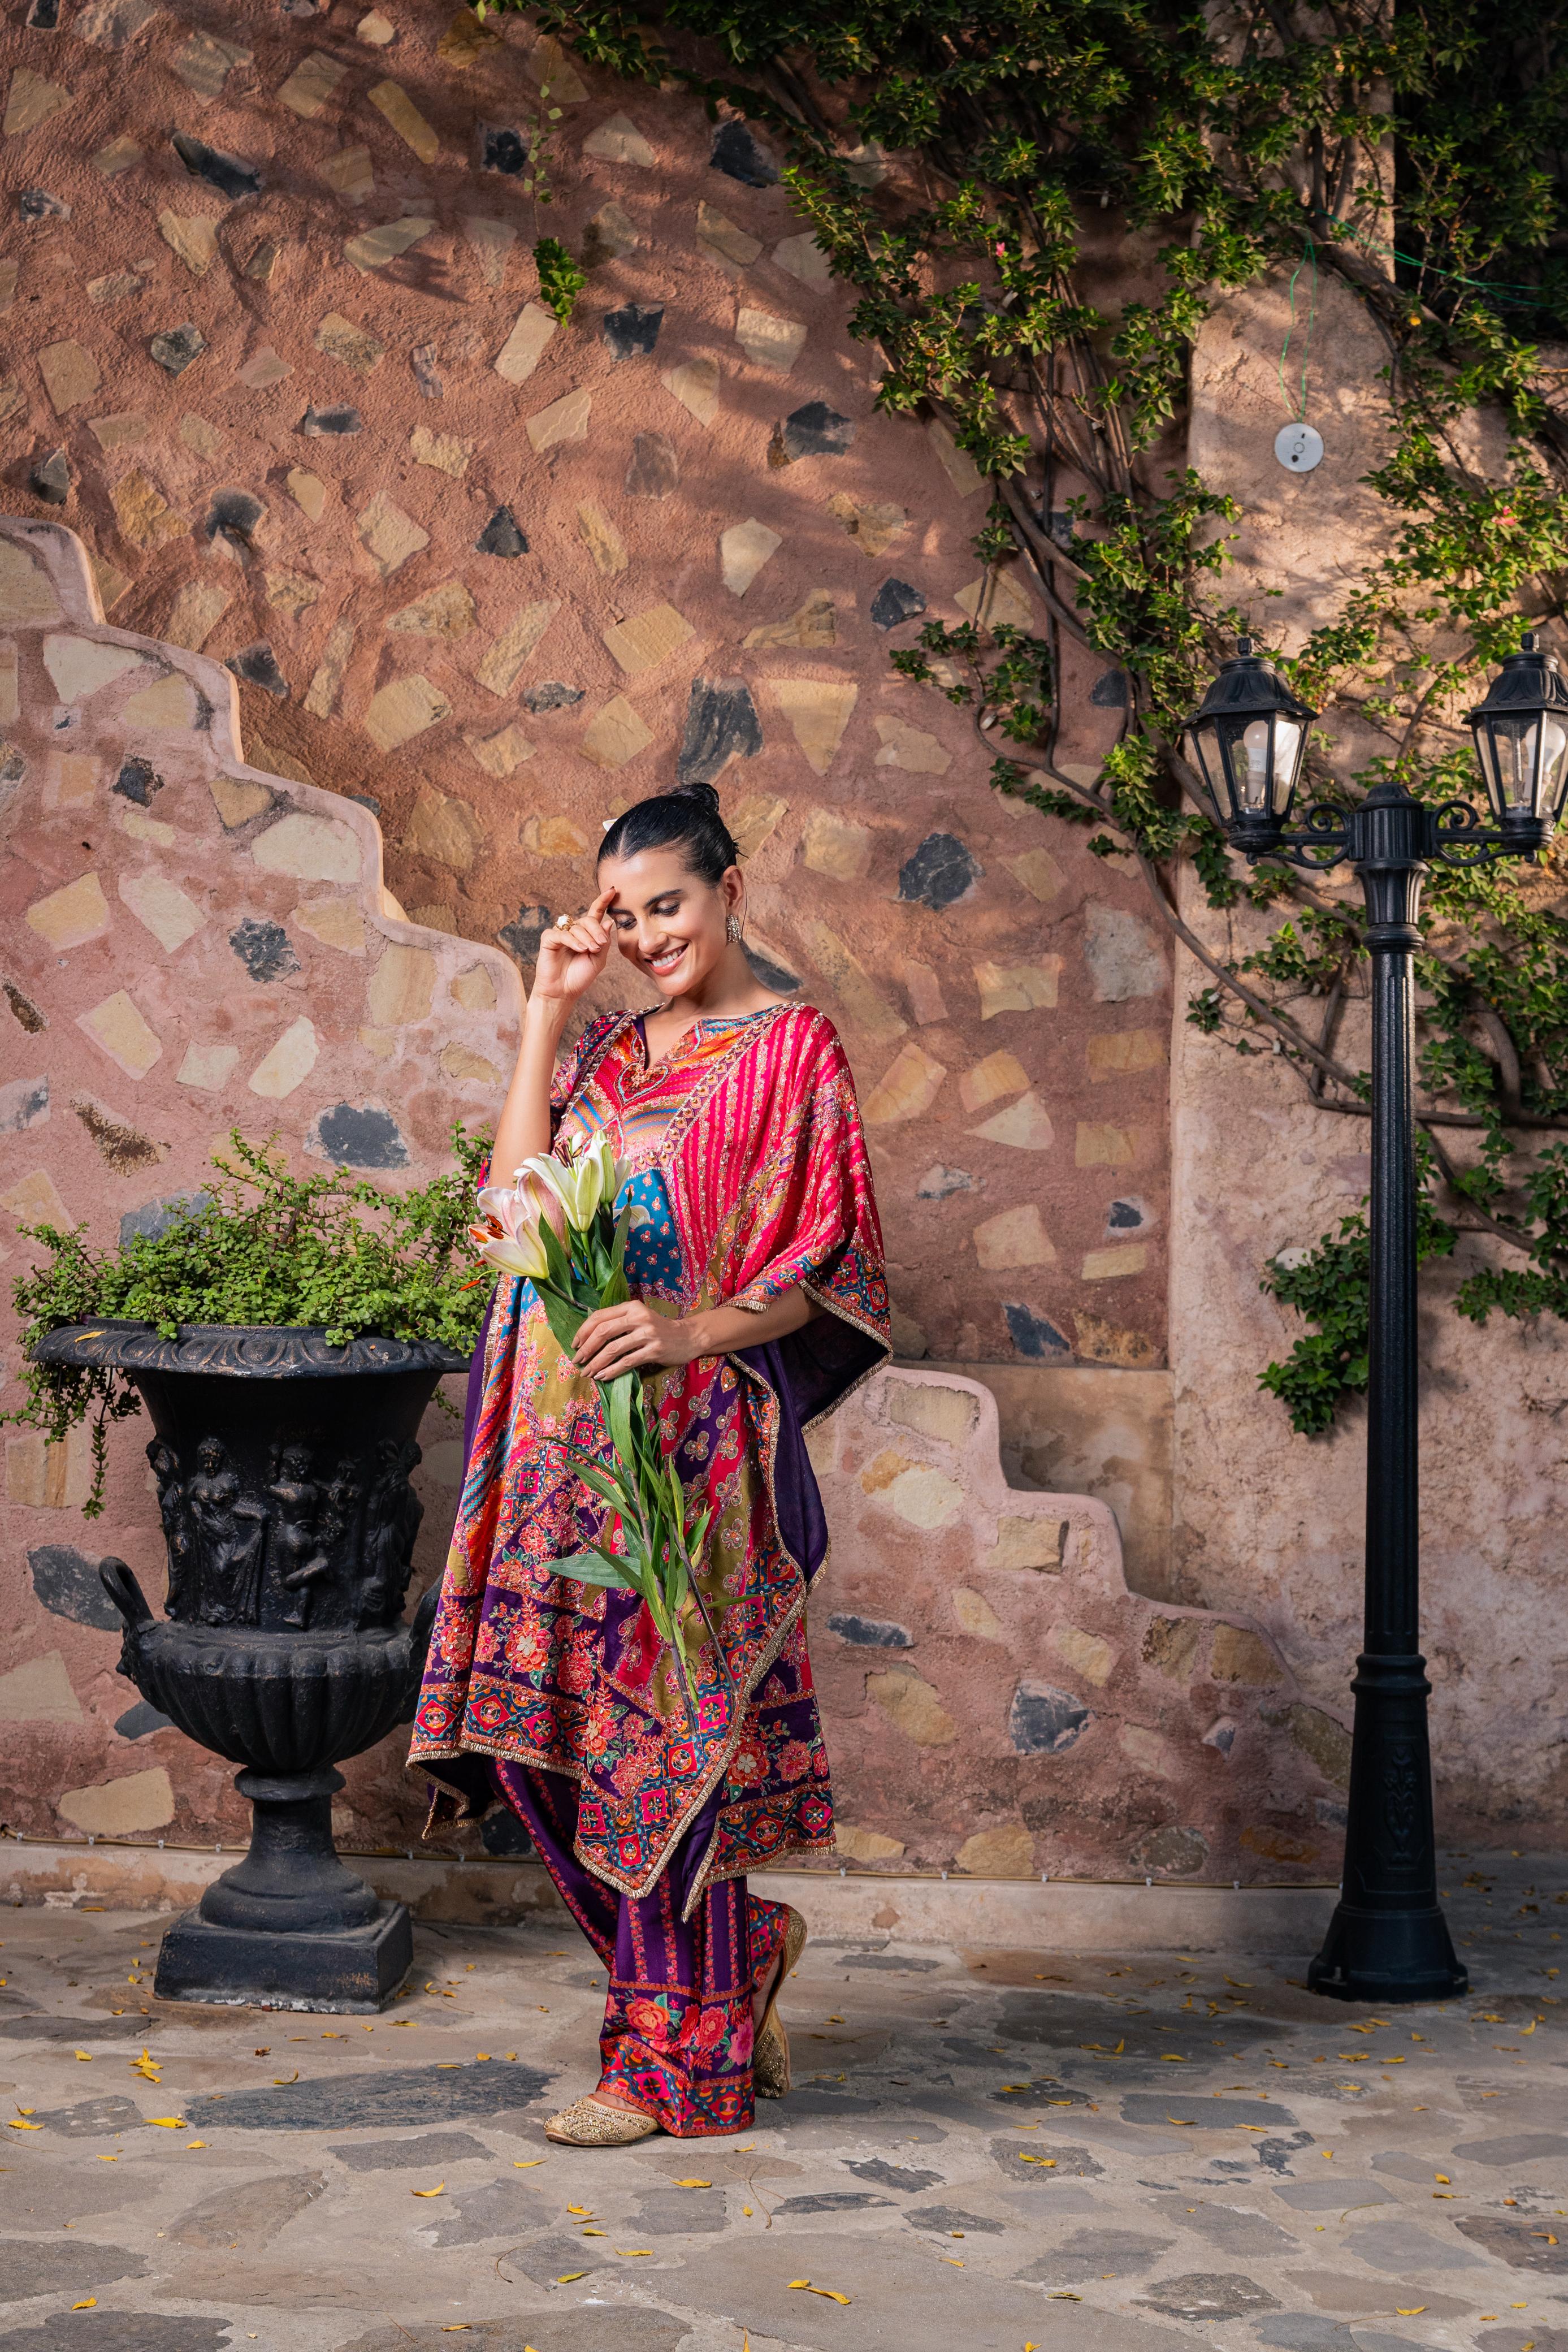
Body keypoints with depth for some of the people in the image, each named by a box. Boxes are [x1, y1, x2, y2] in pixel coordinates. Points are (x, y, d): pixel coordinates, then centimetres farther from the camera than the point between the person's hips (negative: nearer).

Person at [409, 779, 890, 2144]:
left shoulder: (789, 1047, -3)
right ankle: (741, 1945, 28)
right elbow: (518, 1190, 3)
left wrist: (695, 1334, -23)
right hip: (569, 1442, 7)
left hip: (694, 1441, -6)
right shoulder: (610, 1050, 17)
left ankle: (676, 2059, 10)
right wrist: (547, 1009, 3)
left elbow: (823, 1264, -8)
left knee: (660, 1726, -3)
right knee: (546, 1722, 6)